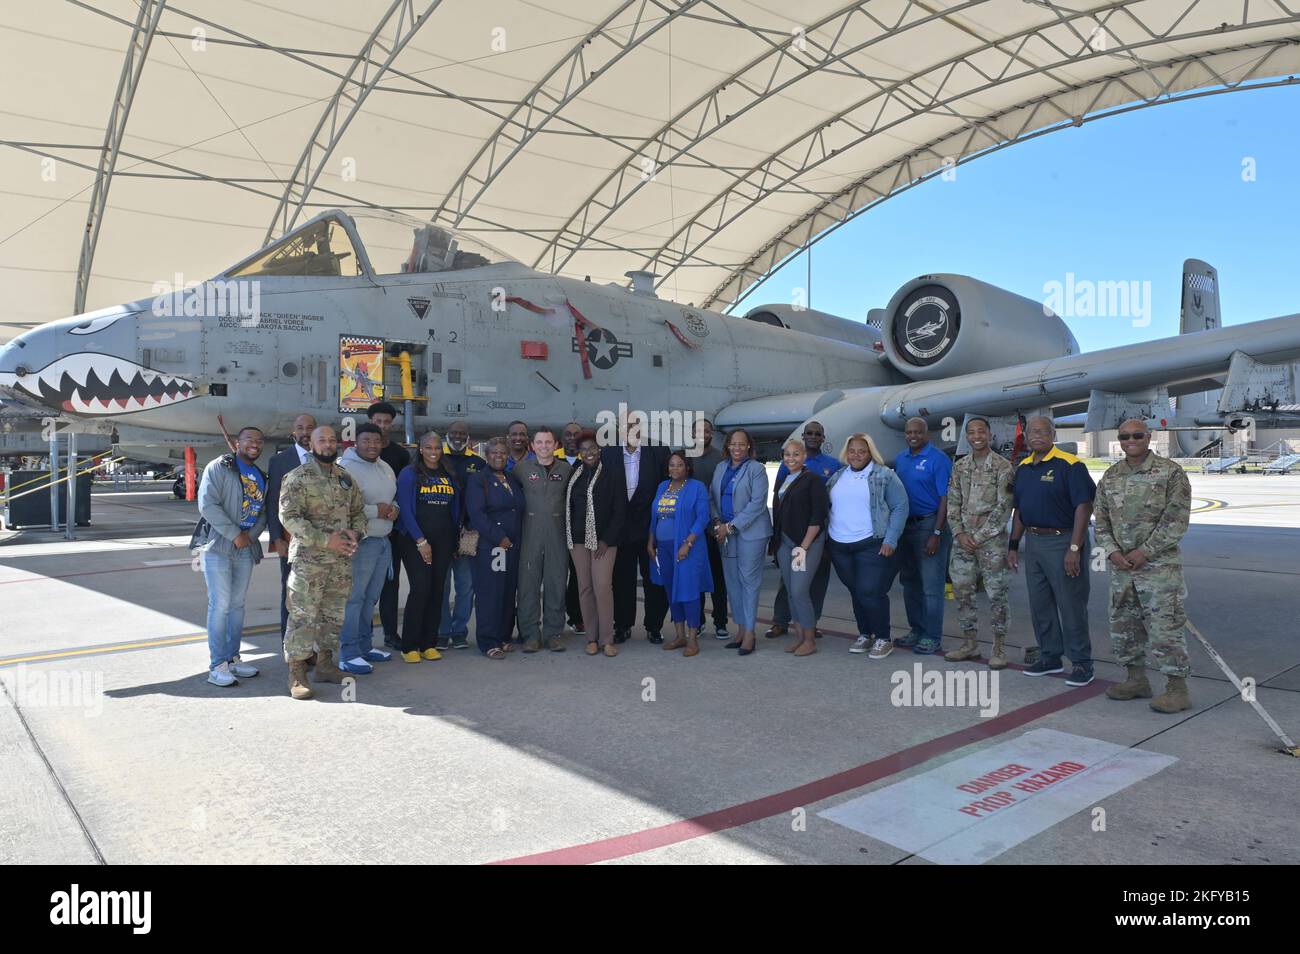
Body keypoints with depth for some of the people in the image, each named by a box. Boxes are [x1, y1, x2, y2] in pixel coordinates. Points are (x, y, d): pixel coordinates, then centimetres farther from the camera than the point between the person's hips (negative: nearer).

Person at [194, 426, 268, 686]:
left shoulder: (261, 477, 14)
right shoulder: (219, 467, -6)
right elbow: (207, 504, -15)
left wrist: (251, 534, -5)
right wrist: (235, 534, -17)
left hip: (246, 548, 7)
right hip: (217, 546, -6)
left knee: (237, 604, 11)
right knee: (220, 604, -7)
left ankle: (232, 658, 20)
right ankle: (217, 666, -2)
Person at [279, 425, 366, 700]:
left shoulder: (346, 477, 12)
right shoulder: (298, 477, -6)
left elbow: (358, 510, 18)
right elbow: (289, 517, -14)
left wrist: (355, 532, -4)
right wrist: (324, 540, -20)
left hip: (342, 559, 6)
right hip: (308, 559, -6)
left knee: (334, 613, 13)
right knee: (303, 615, -4)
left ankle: (325, 663, 25)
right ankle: (296, 672, 4)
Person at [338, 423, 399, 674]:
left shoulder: (385, 467, 15)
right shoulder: (346, 468, -13)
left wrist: (394, 508, 4)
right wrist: (376, 511, -18)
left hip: (384, 541, 9)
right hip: (361, 542, -9)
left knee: (370, 598, 16)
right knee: (353, 599, -5)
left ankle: (365, 646, 27)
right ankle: (348, 655, 1)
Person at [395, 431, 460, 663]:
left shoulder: (449, 476, 13)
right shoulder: (409, 474, -1)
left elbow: (455, 510, 15)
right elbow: (405, 510, -7)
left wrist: (455, 539, 7)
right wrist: (420, 541, -12)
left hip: (443, 541, 5)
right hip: (416, 541, -5)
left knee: (437, 591, 4)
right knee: (420, 589, -11)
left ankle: (429, 644, 12)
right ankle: (409, 646, -1)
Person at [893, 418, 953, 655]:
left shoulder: (938, 459, -9)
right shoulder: (900, 459, 11)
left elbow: (945, 499, -12)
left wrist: (936, 534, -18)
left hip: (929, 524, -7)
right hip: (905, 526, 7)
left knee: (931, 586, -3)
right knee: (910, 583, 14)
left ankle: (933, 637, 5)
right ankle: (916, 630, 25)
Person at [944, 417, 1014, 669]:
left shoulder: (1002, 466, -5)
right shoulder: (959, 466, 10)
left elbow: (1003, 507, -9)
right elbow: (953, 503, 9)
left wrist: (979, 537, -13)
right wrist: (959, 534, -5)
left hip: (992, 540, -5)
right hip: (963, 540, 5)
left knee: (996, 595, 1)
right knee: (962, 592, 8)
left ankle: (999, 648, 11)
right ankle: (970, 643, 21)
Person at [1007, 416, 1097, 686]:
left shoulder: (1069, 465, -12)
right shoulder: (1023, 468, 11)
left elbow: (1084, 507, -16)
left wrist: (1075, 548, -21)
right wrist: (1013, 545, 14)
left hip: (1062, 541, -7)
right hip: (1033, 542, 8)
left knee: (1071, 605, -1)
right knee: (1039, 605, 13)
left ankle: (1082, 663, 10)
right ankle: (1050, 657, 26)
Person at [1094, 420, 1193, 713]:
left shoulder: (1170, 472, -6)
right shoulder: (1110, 476, 10)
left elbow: (1176, 519, -12)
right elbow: (1101, 518, 11)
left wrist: (1145, 551, -15)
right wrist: (1111, 551, -4)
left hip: (1159, 565, -6)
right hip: (1121, 566, 6)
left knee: (1164, 626, -5)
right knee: (1123, 625, 12)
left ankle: (1177, 688, 7)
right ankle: (1137, 680, 27)